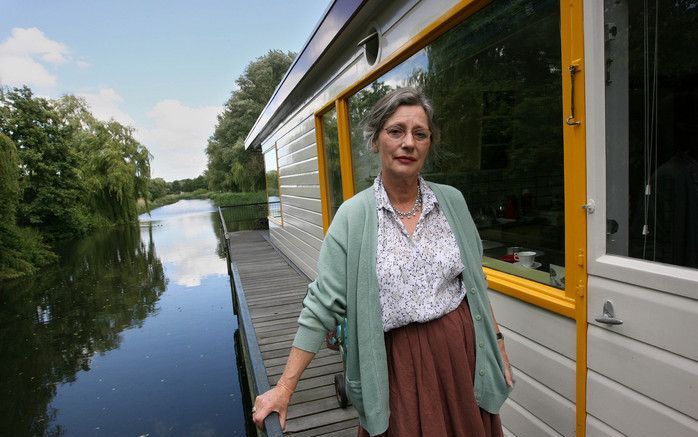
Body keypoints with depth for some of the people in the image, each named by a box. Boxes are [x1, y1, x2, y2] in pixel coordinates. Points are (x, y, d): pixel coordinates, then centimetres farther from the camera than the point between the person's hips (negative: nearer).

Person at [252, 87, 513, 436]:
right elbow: (322, 306, -12)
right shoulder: (353, 216, -12)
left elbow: (476, 281, 9)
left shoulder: (452, 201, -2)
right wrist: (284, 387, -13)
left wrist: (497, 342, 9)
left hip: (463, 351, 3)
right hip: (400, 365, -3)